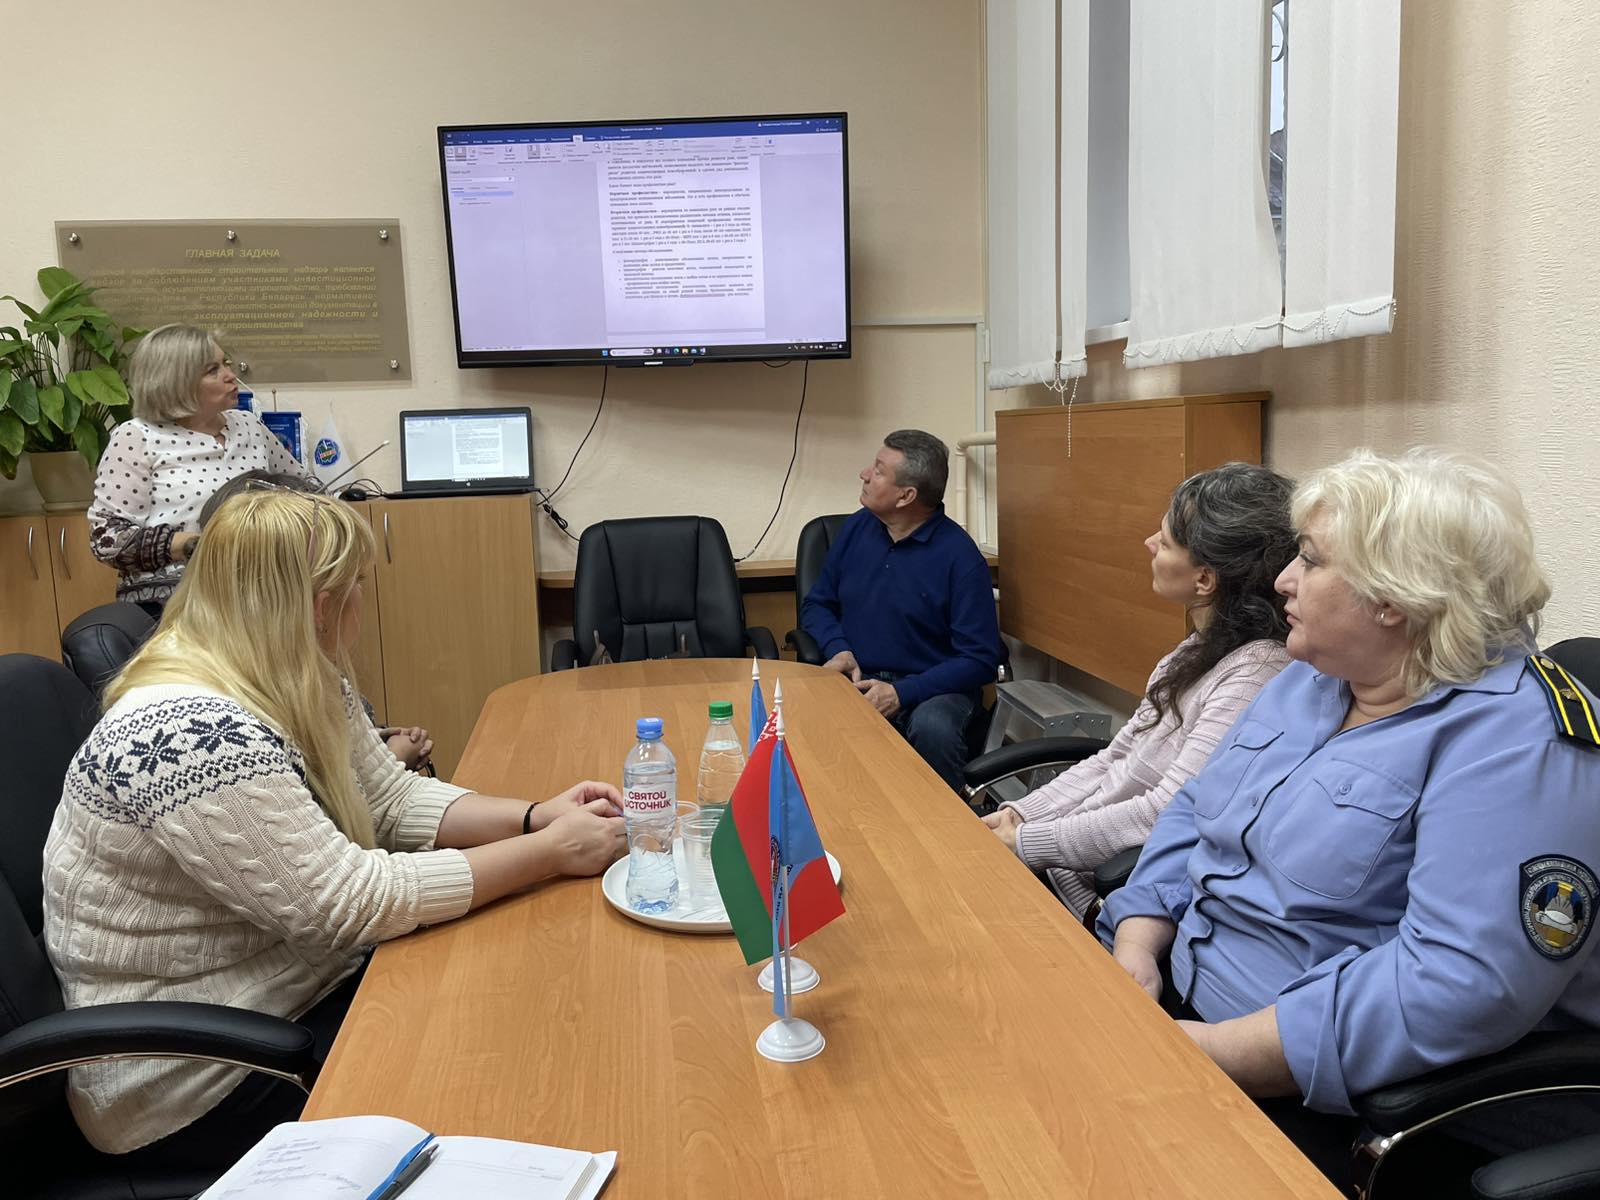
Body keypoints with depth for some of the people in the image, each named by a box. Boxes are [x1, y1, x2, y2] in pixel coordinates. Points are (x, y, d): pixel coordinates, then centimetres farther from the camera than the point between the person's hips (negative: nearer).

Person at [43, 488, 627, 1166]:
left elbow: (394, 800, 6)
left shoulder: (299, 689, -1)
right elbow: (350, 903, -30)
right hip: (196, 1089, -8)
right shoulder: (192, 733, -30)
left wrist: (536, 817, -10)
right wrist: (549, 852, -24)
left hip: (302, 986, 8)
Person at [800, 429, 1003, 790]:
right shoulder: (857, 529, 9)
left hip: (931, 687, -3)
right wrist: (838, 649, -2)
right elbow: (817, 603, 20)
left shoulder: (961, 557, -8)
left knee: (933, 729, -37)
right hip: (856, 680, 4)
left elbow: (980, 660, -10)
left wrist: (901, 693, -19)